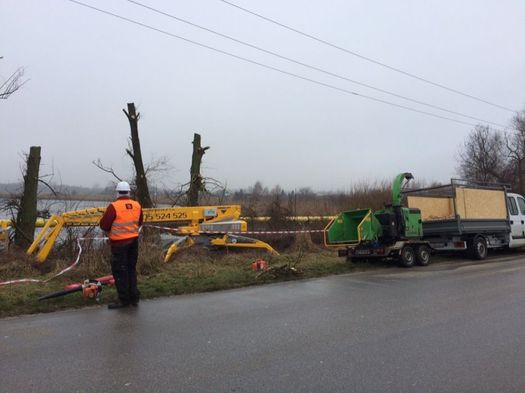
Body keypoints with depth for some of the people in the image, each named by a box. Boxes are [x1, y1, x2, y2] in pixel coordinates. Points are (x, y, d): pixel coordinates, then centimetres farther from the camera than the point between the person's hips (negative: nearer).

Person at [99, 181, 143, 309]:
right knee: (131, 269, 17)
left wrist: (111, 230, 9)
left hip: (119, 242, -5)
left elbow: (103, 225, -11)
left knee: (119, 271, 6)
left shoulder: (114, 206, -16)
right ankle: (134, 298, 22)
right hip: (134, 240, 6)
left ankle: (124, 300, 11)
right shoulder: (137, 205, 0)